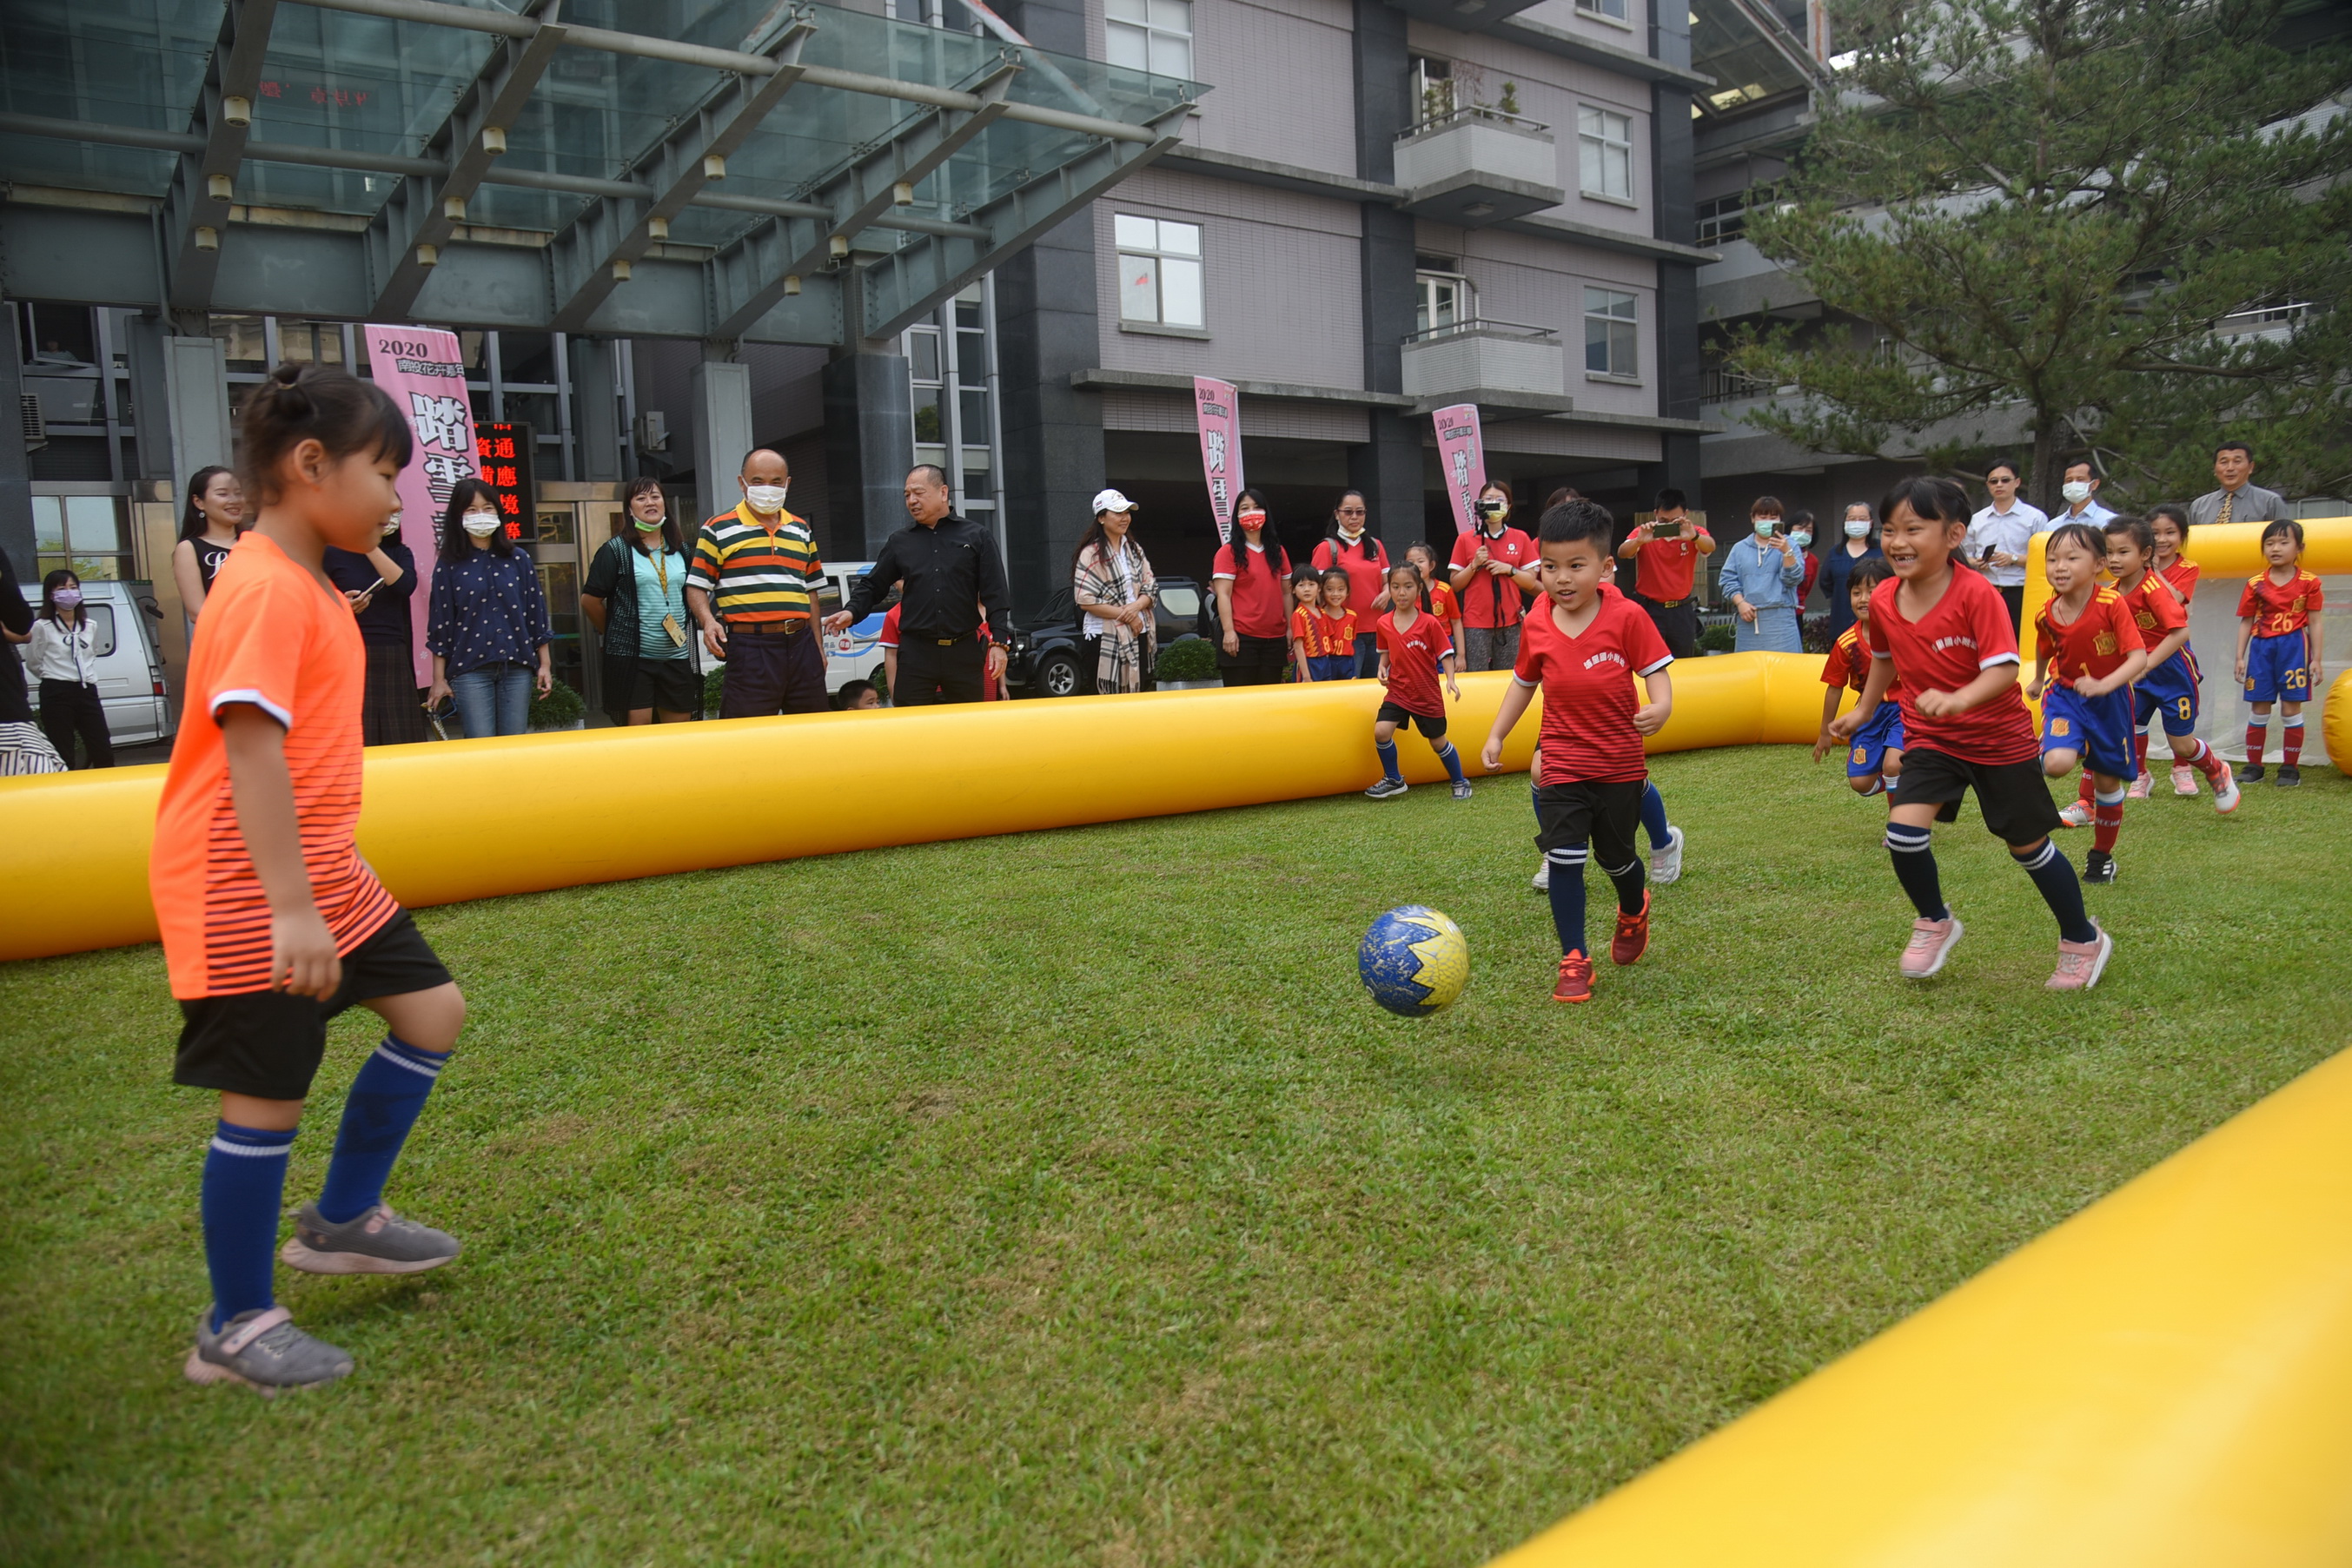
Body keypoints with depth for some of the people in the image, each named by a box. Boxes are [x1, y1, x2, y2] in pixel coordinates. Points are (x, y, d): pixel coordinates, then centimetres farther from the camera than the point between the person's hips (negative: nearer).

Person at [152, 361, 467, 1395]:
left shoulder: (306, 584, 12)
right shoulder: (266, 587, -19)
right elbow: (249, 742, -28)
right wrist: (291, 907, -31)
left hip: (317, 866, 10)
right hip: (244, 884, -10)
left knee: (431, 1013, 11)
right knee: (267, 1097, -1)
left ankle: (341, 1222, 27)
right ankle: (234, 1330, 16)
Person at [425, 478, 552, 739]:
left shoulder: (518, 560, 8)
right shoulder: (449, 566, 3)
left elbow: (536, 615, 9)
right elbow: (441, 624, 4)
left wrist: (544, 665, 5)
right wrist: (439, 679, 2)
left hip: (517, 667, 2)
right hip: (470, 670, -2)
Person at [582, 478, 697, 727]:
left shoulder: (681, 549, 12)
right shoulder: (616, 550, -2)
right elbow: (590, 599, -2)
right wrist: (612, 632, 5)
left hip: (677, 657, 5)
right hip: (632, 658, -4)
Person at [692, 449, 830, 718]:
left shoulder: (801, 531, 18)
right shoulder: (719, 529, 3)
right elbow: (696, 586, 2)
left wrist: (818, 645, 17)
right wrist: (708, 621, -17)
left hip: (801, 644, 5)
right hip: (749, 650, -4)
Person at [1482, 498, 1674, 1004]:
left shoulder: (1626, 618, -14)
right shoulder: (1537, 626, -3)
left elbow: (1656, 670, -11)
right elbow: (1523, 682, 11)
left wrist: (1659, 706, -32)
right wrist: (1496, 736, 8)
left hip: (1620, 764, -1)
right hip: (1562, 767, 2)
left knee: (1616, 856, 14)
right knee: (1565, 859, -6)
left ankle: (1634, 911, 49)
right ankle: (1574, 960, 4)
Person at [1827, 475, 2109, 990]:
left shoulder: (1976, 594, -23)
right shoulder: (1883, 601, -7)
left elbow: (2004, 669, -30)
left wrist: (1959, 699, -47)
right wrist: (1863, 710, 19)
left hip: (2000, 739, -4)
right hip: (1930, 738, 4)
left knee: (2028, 846, 9)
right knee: (1903, 831, -17)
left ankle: (2084, 940, 33)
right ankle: (1935, 923, 11)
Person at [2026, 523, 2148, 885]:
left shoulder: (2112, 604, -22)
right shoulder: (2046, 614, -11)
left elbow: (2139, 658, -26)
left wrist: (2102, 685, -41)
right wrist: (2038, 681, 27)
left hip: (2110, 698, -1)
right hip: (2065, 694, 2)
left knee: (2108, 780, 10)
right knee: (2056, 764, -26)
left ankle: (2102, 855, 29)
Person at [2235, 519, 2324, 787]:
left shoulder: (2308, 583, 0)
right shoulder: (2255, 584, 3)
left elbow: (2314, 623, 1)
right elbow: (2246, 622, 7)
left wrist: (2316, 659, -2)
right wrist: (2240, 657, 3)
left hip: (2293, 646, -2)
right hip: (2261, 646, 2)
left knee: (2291, 708, 0)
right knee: (2259, 709, 6)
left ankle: (2290, 767, 10)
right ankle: (2253, 765, 14)